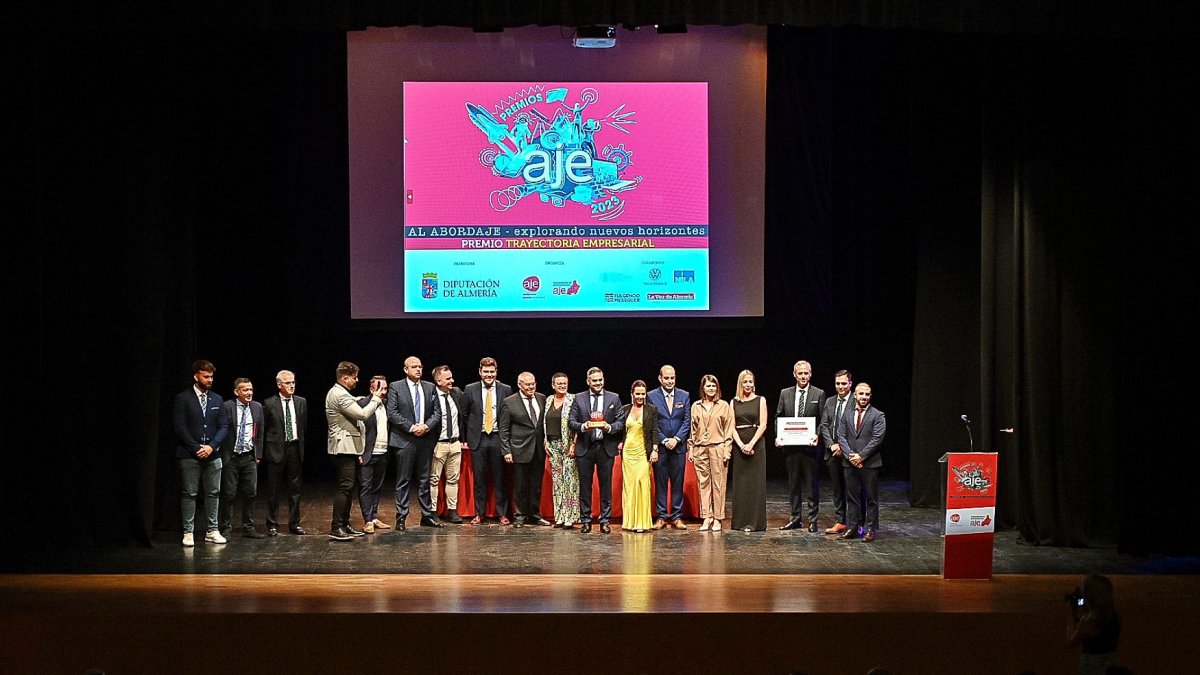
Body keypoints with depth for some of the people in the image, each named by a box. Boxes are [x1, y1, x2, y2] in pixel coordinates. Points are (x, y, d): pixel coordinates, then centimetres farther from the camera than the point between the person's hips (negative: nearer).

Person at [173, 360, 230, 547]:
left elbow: (224, 426, 6)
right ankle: (188, 532, 6)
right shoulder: (183, 398, -3)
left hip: (212, 454, 4)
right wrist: (196, 448, -13)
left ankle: (212, 531, 15)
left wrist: (211, 446, -8)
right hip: (189, 455, -4)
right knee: (189, 494, 0)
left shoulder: (217, 399, 9)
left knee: (213, 493, 7)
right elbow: (180, 427, -8)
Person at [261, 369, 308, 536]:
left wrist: (300, 444, 12)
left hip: (295, 448, 4)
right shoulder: (269, 404, -4)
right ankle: (272, 525, 10)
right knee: (273, 490, 2)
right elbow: (263, 428, 1)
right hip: (276, 449, -3)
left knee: (295, 488, 8)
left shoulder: (301, 402, 7)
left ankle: (294, 524, 16)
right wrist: (265, 450, 1)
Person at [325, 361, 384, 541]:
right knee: (345, 487, -12)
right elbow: (362, 414, -19)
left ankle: (345, 525, 17)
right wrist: (376, 399, -8)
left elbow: (357, 411, 23)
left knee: (347, 487, 13)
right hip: (344, 447, -11)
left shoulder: (339, 393, 18)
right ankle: (336, 528, -12)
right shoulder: (340, 395, -17)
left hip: (346, 447, 11)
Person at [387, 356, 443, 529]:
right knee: (403, 481, 0)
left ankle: (427, 516, 16)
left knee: (425, 480, 9)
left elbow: (437, 412, 8)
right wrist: (411, 427, -14)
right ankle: (401, 518, 5)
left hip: (426, 439, 4)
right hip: (404, 440, -4)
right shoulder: (395, 387, -1)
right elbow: (392, 413, -7)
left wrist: (426, 426, -9)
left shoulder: (430, 387, 11)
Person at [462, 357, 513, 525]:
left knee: (500, 478, 3)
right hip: (478, 439, 0)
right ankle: (479, 513, 15)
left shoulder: (506, 390, 2)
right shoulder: (470, 390, 3)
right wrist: (464, 439, 4)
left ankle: (502, 514, 11)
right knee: (479, 479, 6)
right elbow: (464, 415, 7)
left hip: (498, 438, 0)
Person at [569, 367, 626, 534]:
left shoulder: (614, 398, 7)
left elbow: (621, 422, 4)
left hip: (606, 447, 0)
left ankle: (605, 521, 10)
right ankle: (585, 521, 11)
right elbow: (572, 422, 4)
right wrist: (583, 426, -16)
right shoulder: (579, 398, 7)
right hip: (585, 448, 0)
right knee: (585, 486, 3)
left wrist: (609, 427, -15)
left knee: (606, 486, 3)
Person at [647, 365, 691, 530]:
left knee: (678, 483, 3)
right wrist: (664, 440, -9)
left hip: (678, 445, 2)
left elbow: (687, 421, 4)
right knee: (660, 483, 1)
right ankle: (661, 517, 7)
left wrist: (676, 439, -8)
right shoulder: (651, 396, 0)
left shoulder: (684, 396, 6)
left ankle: (677, 517, 8)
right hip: (659, 446, -1)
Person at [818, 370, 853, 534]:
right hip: (833, 452, 5)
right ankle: (840, 523, 17)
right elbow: (824, 426, 7)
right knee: (837, 489, 10)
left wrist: (843, 447, -14)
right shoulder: (829, 402, 11)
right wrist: (832, 445, -6)